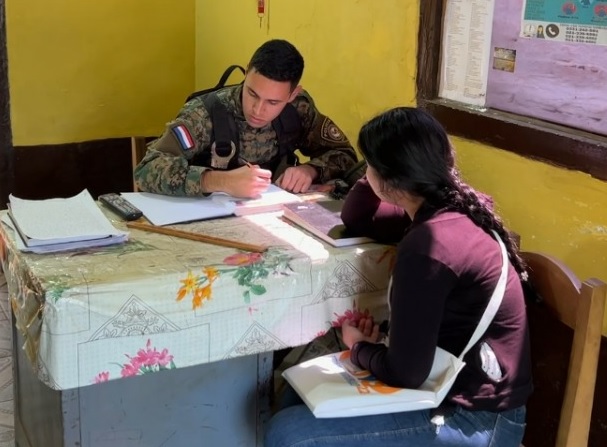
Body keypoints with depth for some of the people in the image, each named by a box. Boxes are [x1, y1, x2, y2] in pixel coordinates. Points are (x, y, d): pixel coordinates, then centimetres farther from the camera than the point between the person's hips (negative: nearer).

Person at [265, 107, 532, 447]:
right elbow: (355, 218, 17)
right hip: (467, 389, 9)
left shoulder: (427, 247, -27)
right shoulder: (453, 211, 1)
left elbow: (405, 373, -22)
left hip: (474, 419, -9)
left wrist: (359, 347, -3)